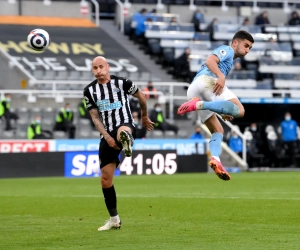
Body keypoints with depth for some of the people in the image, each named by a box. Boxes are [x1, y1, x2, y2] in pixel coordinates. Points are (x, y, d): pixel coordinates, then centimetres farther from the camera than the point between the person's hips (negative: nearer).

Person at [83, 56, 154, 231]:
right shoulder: (90, 91, 7)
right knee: (105, 179, 3)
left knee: (122, 131, -45)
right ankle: (114, 219, 16)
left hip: (126, 125, -4)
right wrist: (107, 137, -7)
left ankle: (126, 141, -82)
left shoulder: (122, 83, -1)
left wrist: (144, 117, 30)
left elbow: (141, 97, 16)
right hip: (107, 135, 4)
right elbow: (95, 118, 5)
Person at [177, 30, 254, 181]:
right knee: (239, 110, -26)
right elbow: (209, 61, -8)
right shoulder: (226, 50, 15)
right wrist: (221, 76, -24)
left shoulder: (228, 60, 40)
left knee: (218, 131, 10)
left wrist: (223, 111, 27)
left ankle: (215, 159, -15)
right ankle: (198, 104, -32)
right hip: (206, 80, -9)